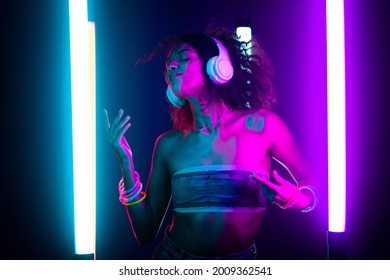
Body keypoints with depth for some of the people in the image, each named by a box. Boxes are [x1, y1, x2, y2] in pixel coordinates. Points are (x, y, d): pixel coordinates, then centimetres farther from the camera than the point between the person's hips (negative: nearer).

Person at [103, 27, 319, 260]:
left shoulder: (262, 126, -13)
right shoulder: (168, 145, -8)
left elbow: (311, 181, -1)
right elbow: (145, 232, -6)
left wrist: (295, 200, -23)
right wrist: (125, 161, -14)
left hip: (240, 263, -1)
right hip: (174, 259, 1)